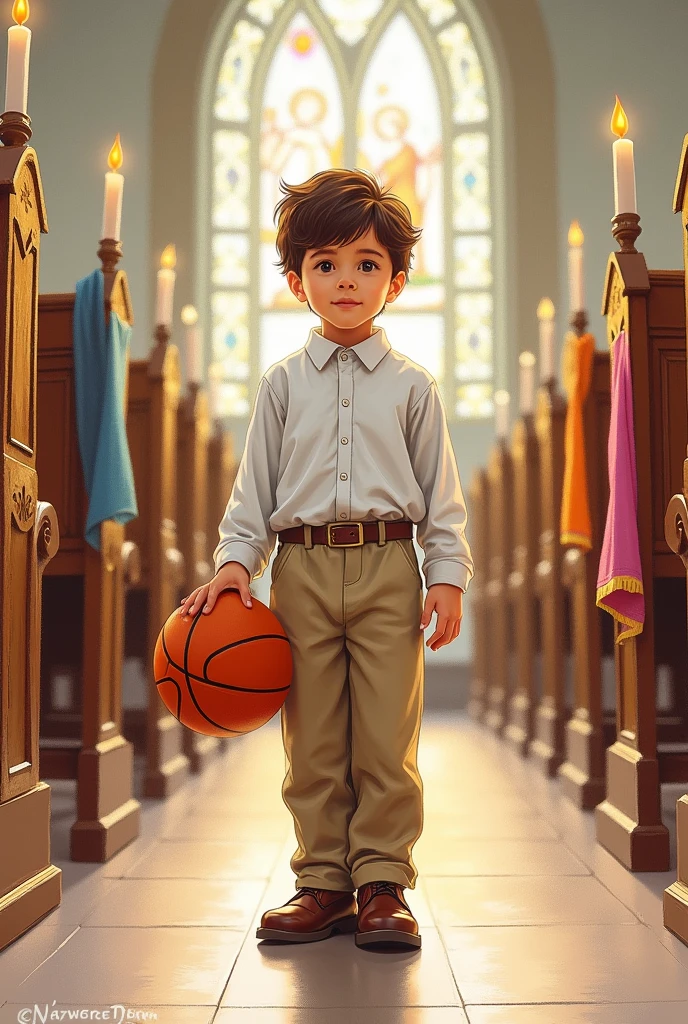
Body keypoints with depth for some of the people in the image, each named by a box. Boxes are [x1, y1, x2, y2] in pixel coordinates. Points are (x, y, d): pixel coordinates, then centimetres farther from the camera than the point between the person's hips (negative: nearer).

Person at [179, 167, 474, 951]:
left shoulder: (412, 385, 9)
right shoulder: (282, 384, 11)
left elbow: (440, 490, 8)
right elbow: (255, 484, 10)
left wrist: (448, 574, -1)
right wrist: (234, 561, -1)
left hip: (388, 569, -1)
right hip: (302, 570, 1)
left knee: (387, 741, 0)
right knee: (312, 742, 5)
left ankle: (383, 883, 12)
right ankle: (323, 882, 17)